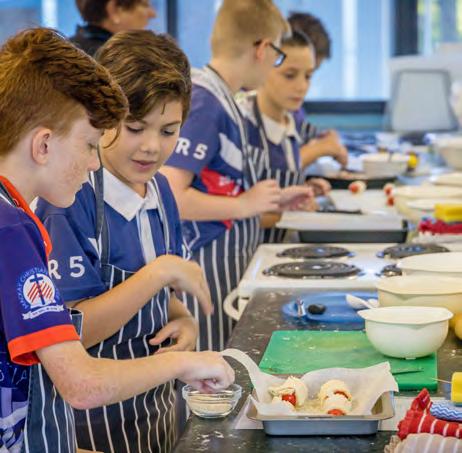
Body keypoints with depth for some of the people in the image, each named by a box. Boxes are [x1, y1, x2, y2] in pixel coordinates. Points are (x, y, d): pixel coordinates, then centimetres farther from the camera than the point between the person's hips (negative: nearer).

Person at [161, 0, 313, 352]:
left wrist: (273, 200, 20)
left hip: (231, 264, 10)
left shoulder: (223, 99, 12)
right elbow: (170, 197, -25)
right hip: (207, 267, -10)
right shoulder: (203, 104, -17)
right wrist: (245, 205, -16)